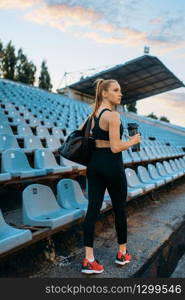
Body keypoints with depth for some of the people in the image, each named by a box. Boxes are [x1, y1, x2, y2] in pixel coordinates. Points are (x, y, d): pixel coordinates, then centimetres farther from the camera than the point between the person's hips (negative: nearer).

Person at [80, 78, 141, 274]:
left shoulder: (94, 114, 11)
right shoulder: (113, 115, -15)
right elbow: (115, 147, -19)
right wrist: (133, 141, -3)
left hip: (94, 164, 8)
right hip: (112, 165, -7)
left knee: (93, 209, 5)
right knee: (119, 209, 11)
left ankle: (88, 260, 11)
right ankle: (122, 254, 30)